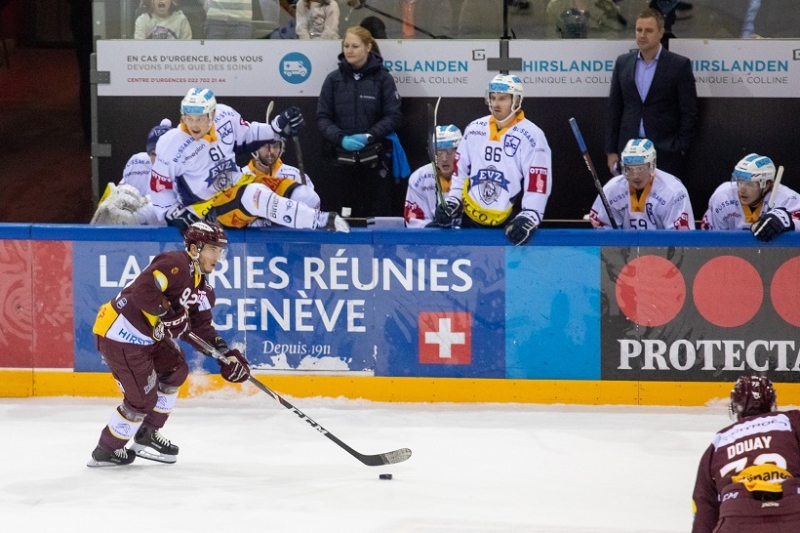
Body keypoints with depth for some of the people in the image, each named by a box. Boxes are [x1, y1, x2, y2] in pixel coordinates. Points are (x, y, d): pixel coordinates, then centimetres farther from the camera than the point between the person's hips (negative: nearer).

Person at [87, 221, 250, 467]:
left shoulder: (202, 287, 12)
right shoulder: (175, 264, -17)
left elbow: (201, 328, 10)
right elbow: (142, 289, -29)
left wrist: (226, 354, -2)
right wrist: (169, 312, -26)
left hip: (146, 335, 10)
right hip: (120, 335, -10)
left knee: (175, 370, 19)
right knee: (142, 399, -4)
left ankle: (147, 434, 30)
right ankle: (104, 452, 14)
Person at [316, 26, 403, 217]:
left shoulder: (382, 78, -1)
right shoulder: (333, 79, 5)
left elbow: (394, 116, -2)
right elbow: (323, 117, 4)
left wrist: (368, 136, -16)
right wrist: (341, 138, -15)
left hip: (375, 160, -2)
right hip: (342, 160, 2)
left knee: (379, 215, -4)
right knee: (349, 215, 3)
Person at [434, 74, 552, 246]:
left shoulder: (531, 136, -10)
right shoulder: (474, 129, 7)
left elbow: (538, 182, -15)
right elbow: (460, 169, 15)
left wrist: (528, 218, -24)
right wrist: (452, 202, 5)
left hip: (510, 224, -5)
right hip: (472, 220, 5)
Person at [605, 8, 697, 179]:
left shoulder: (679, 65, -1)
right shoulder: (623, 63, 10)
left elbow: (689, 112, -2)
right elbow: (614, 109, 11)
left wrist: (680, 150, -7)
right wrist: (611, 151, 6)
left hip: (665, 153, -3)